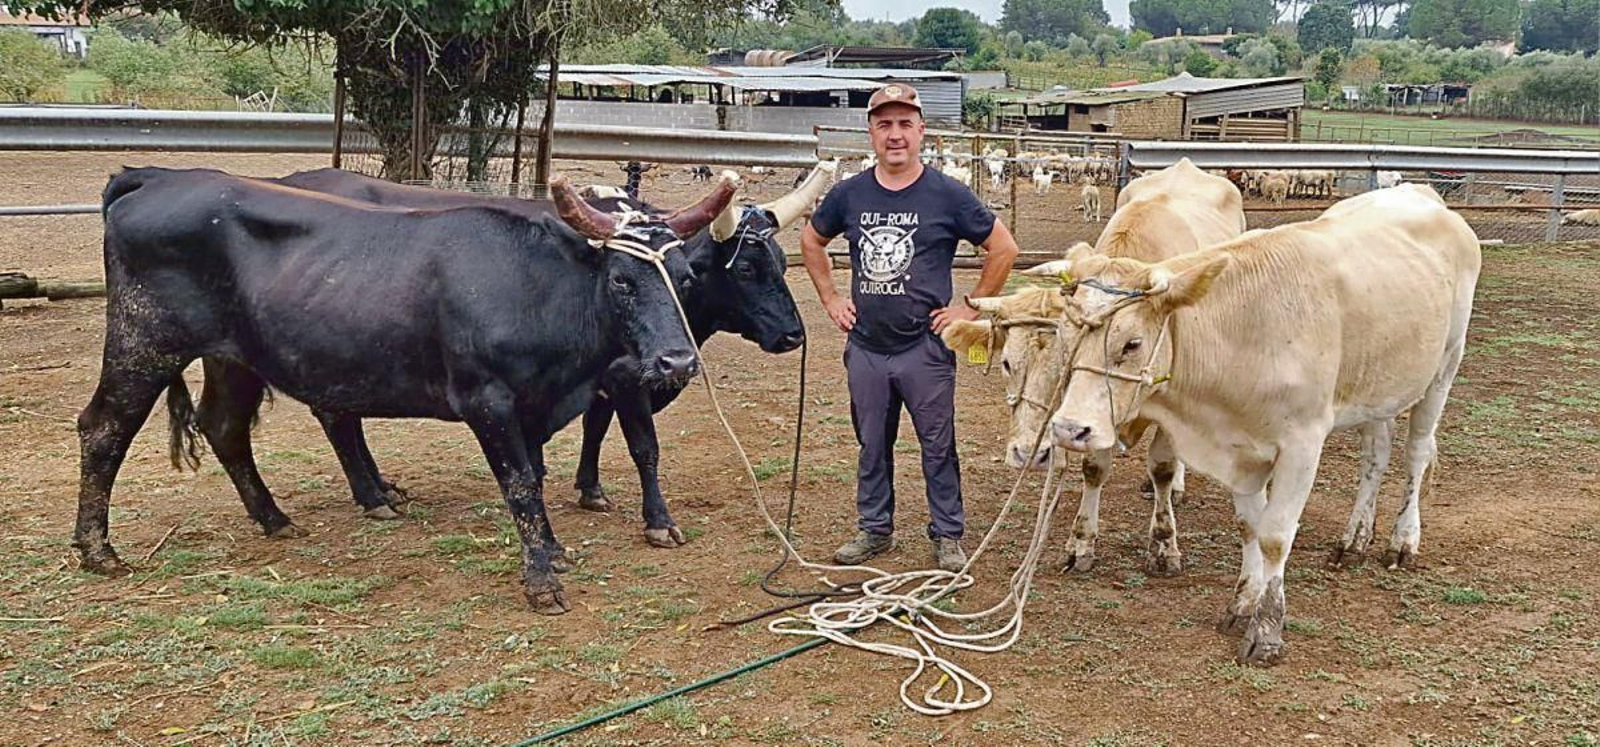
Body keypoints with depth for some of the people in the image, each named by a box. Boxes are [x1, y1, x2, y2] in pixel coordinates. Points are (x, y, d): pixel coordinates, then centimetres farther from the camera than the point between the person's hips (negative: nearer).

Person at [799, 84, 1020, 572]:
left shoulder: (947, 196, -6)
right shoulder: (849, 195, 3)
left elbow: (1003, 248, 0)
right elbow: (811, 241, 19)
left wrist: (972, 307, -2)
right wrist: (830, 299, 12)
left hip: (926, 346, -3)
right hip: (865, 345, 3)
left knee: (938, 445, 5)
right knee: (872, 445, 13)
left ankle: (948, 536, 17)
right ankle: (874, 529, 27)